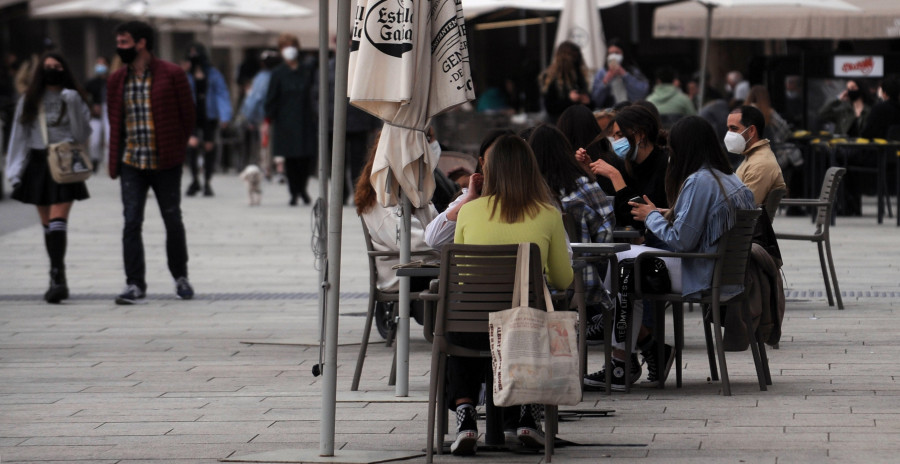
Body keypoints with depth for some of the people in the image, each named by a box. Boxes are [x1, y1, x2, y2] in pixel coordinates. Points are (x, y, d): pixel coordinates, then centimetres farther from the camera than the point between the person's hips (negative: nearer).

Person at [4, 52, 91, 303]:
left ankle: (57, 275, -25)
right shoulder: (29, 101, 9)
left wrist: (73, 106, -13)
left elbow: (82, 136, -3)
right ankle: (58, 279, 15)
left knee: (58, 219, -17)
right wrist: (15, 170, 2)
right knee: (47, 223, 8)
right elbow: (19, 137, 9)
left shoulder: (73, 99, 3)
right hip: (38, 163, 3)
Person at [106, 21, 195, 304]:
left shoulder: (171, 75, -4)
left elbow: (187, 116, 1)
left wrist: (176, 150, 0)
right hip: (131, 164, 3)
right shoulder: (116, 81, 8)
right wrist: (115, 159, 7)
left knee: (173, 222, 9)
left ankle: (180, 278, 27)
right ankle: (135, 286, -7)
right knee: (131, 223, -7)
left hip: (165, 164, -3)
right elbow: (115, 122, 15)